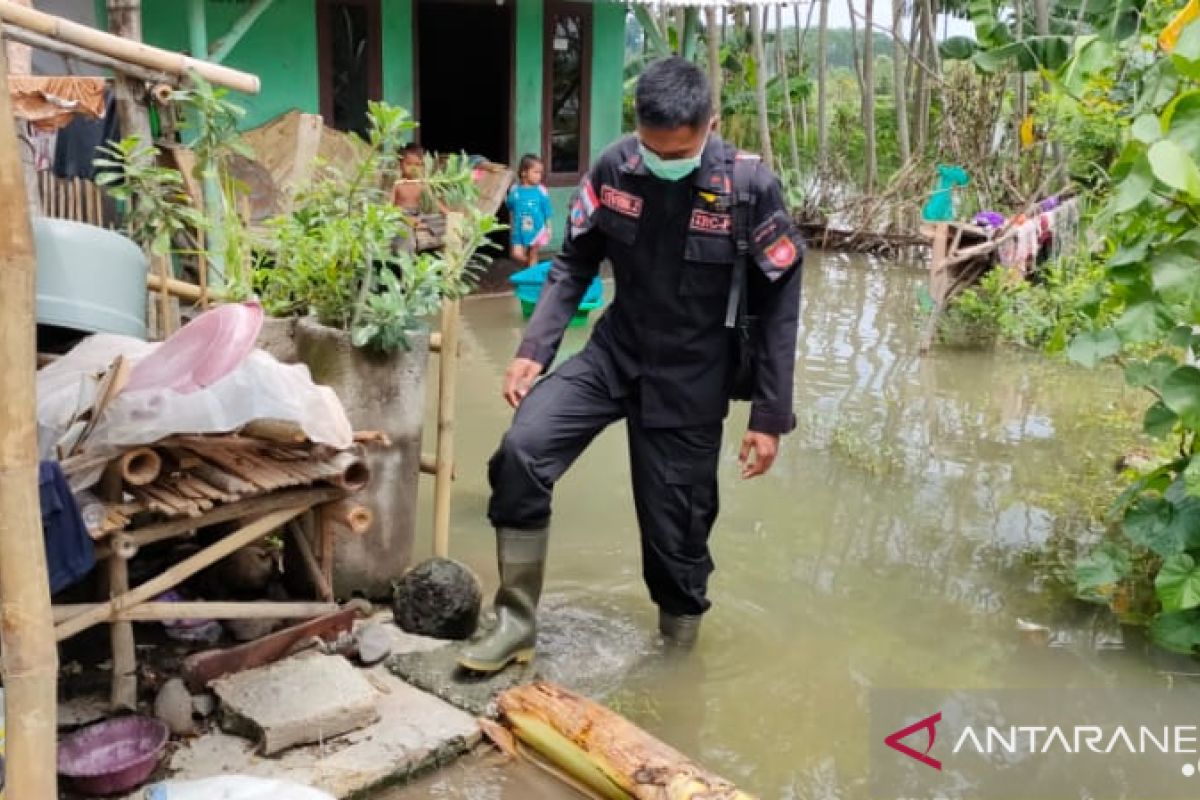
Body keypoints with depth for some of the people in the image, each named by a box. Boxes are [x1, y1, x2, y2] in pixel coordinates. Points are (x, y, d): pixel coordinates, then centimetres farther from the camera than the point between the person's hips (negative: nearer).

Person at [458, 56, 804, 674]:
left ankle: (678, 649, 30)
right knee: (521, 452, -19)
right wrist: (534, 350, -7)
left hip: (690, 381, -2)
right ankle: (516, 623, -2)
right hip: (612, 355, 3)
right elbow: (574, 264, 4)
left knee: (675, 533, 3)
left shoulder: (750, 187, -14)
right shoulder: (613, 168, -7)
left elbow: (778, 308, -9)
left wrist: (769, 416, -9)